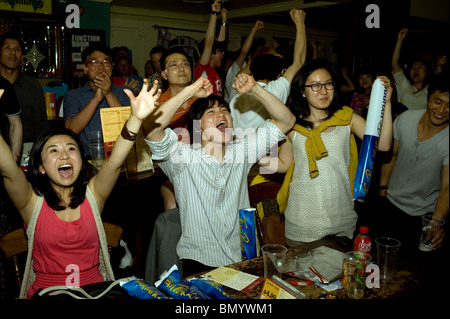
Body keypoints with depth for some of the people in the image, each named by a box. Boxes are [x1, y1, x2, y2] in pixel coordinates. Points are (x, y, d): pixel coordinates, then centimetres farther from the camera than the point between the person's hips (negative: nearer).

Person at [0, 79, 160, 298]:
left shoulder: (93, 195, 0)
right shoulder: (32, 202, -3)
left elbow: (115, 162, -16)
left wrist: (135, 119, -31)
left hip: (95, 288, 1)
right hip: (46, 292, -1)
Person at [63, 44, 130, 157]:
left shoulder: (124, 93, 12)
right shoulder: (72, 96, 12)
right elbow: (70, 130, -4)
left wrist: (109, 95, -9)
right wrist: (96, 99, -10)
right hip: (88, 158, 0)